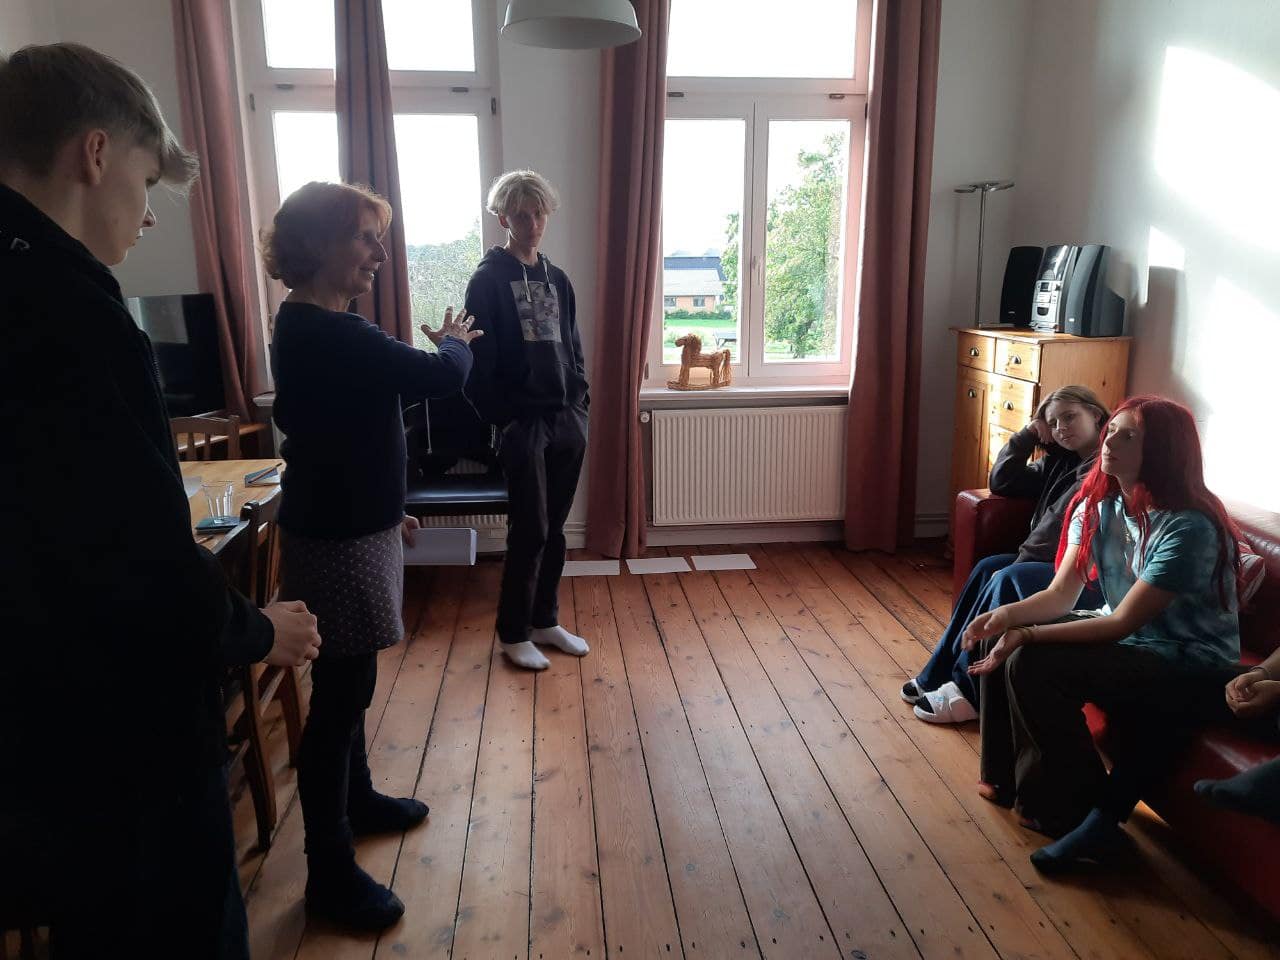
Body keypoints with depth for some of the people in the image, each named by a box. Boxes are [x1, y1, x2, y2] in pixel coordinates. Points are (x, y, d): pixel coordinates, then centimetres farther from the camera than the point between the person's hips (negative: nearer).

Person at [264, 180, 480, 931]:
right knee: (341, 695, 0)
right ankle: (331, 871, 15)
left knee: (350, 685, 22)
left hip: (349, 525, 10)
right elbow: (441, 377, -25)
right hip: (339, 541, -10)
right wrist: (455, 341, -2)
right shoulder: (326, 333, -22)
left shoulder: (313, 327, 10)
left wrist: (388, 507, 23)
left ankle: (358, 800, 41)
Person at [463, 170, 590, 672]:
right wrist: (501, 419, -12)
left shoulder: (557, 280, 13)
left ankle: (545, 621, 26)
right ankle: (514, 633, 14)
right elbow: (480, 361, -9)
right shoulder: (488, 280, -6)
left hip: (566, 421, 6)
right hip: (523, 423, -6)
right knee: (529, 532, -1)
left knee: (554, 529, 12)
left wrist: (580, 404, 7)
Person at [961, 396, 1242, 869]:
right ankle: (1008, 778, 9)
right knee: (997, 640, -6)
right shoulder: (1097, 505, -2)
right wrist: (1009, 614, -24)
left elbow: (1125, 621, -27)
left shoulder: (1188, 527, -25)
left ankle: (1078, 813, -5)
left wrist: (1029, 636, -31)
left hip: (1189, 668, -8)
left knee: (1032, 666, -26)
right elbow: (1060, 594, -4)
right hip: (1125, 637, 8)